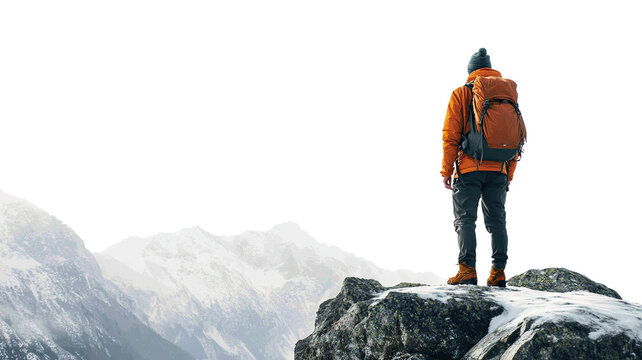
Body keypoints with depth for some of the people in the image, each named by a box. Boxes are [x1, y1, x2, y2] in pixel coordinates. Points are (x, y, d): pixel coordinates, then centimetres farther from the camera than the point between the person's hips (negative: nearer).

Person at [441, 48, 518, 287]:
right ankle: (498, 273, 5)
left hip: (469, 168, -3)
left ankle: (467, 269, -13)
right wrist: (509, 174, 17)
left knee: (465, 219, -2)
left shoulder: (461, 93, 2)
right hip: (499, 169, 4)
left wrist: (446, 170, 0)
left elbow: (451, 135, -4)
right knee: (497, 220, 9)